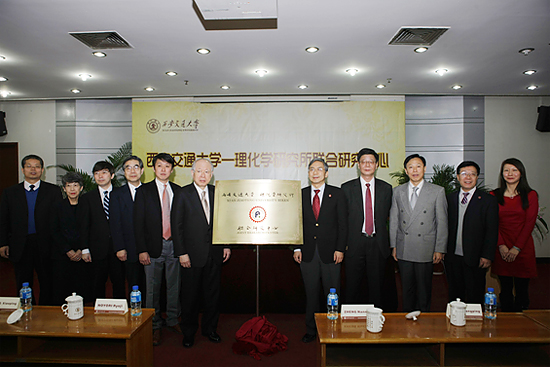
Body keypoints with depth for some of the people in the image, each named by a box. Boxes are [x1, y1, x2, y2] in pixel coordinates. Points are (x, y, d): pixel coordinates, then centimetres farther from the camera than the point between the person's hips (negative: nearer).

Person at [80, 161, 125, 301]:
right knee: (97, 285, 9)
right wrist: (85, 249, -1)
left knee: (119, 283, 7)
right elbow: (84, 225, 5)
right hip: (98, 249, 1)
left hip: (118, 248, 0)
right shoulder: (87, 198, 7)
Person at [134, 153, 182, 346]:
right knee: (153, 288, 5)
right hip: (154, 246, -2)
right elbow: (138, 223, -2)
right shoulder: (144, 191, 1)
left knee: (174, 286, 12)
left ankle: (172, 320, 29)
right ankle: (155, 326, 21)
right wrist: (141, 250, -9)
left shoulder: (178, 190, 7)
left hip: (174, 245, 2)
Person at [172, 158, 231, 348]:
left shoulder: (217, 193, 5)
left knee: (213, 293, 13)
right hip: (192, 254, -3)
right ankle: (188, 332, 28)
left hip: (214, 253, 3)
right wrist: (181, 253, -10)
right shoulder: (183, 194, -5)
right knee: (190, 295, 9)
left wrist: (226, 245, 6)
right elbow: (176, 225, -6)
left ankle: (210, 328, 31)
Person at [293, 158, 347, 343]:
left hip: (330, 252, -2)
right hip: (308, 253, 2)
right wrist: (297, 248, 2)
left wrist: (340, 249, -7)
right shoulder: (301, 194, 7)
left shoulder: (337, 194, 2)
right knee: (311, 293, 11)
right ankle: (311, 330, 25)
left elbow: (343, 224, -1)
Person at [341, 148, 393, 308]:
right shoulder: (347, 188, 2)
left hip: (378, 243, 1)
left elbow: (387, 215, 14)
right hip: (355, 243, -1)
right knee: (352, 286, 6)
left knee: (376, 286, 10)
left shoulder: (386, 188, 6)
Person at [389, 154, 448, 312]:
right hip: (403, 250, 2)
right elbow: (393, 220, 9)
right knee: (407, 288, 12)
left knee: (424, 289, 8)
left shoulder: (437, 191, -1)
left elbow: (442, 222, -1)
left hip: (425, 250, -2)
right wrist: (393, 245, 6)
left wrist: (440, 249, -4)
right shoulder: (397, 191, 6)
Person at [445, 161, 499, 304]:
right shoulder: (450, 198, 8)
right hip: (452, 257, 3)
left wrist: (487, 256, -10)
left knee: (474, 297, 7)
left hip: (475, 259, -3)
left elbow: (492, 231, -4)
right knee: (454, 294, 14)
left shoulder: (488, 200, -2)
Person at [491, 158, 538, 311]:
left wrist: (516, 248, -10)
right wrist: (501, 245, -9)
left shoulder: (531, 195, 2)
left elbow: (529, 223, -4)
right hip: (502, 250, 1)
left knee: (522, 290, 5)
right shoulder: (494, 195, 5)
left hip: (523, 248, -1)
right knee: (505, 289, 8)